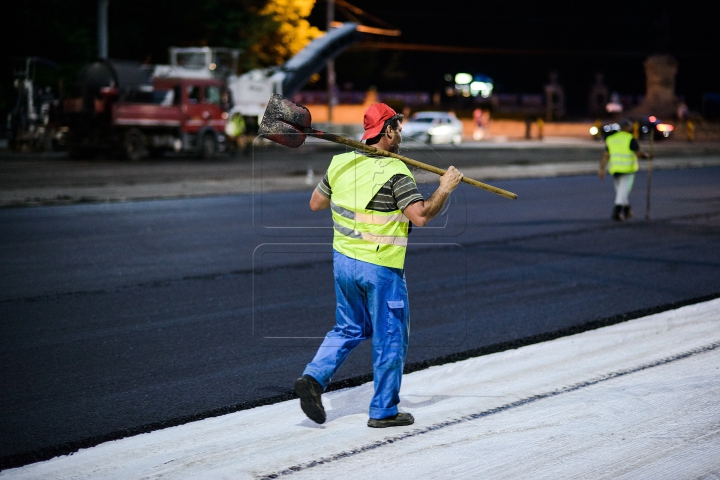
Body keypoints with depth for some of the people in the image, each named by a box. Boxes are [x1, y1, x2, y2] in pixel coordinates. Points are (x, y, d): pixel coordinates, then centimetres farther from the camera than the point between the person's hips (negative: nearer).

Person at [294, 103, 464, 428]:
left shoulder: (342, 163, 3)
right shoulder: (394, 172, -17)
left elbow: (315, 203, 13)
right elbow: (420, 216, -23)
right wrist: (445, 189, -11)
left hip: (343, 259, 7)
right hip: (380, 267, -6)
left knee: (349, 328, 22)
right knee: (390, 337, 7)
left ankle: (313, 378, 4)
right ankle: (384, 411, 13)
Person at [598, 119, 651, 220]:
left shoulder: (611, 139, 7)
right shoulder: (631, 139, -8)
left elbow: (605, 155, 1)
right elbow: (639, 153, -8)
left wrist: (602, 169, -2)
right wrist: (646, 155, 12)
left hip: (615, 170, 5)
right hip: (627, 170, -5)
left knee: (620, 191, 19)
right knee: (623, 192, -7)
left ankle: (627, 211, 29)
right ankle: (616, 212, -20)